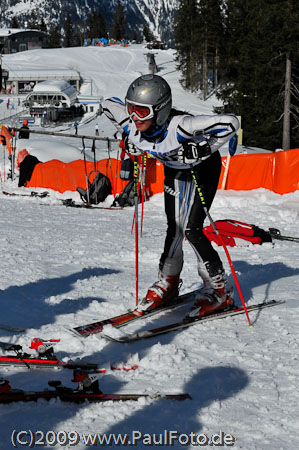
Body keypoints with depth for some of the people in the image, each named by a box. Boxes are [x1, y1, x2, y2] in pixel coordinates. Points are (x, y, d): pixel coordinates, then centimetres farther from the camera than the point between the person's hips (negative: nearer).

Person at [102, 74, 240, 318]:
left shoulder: (178, 126, -43)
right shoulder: (131, 124, -27)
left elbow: (230, 122, -46)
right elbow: (109, 104, -4)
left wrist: (200, 150, -42)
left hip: (203, 168, -5)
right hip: (174, 170, 5)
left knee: (192, 230, -11)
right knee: (174, 229, 7)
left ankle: (220, 290, 3)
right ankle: (168, 282, 28)